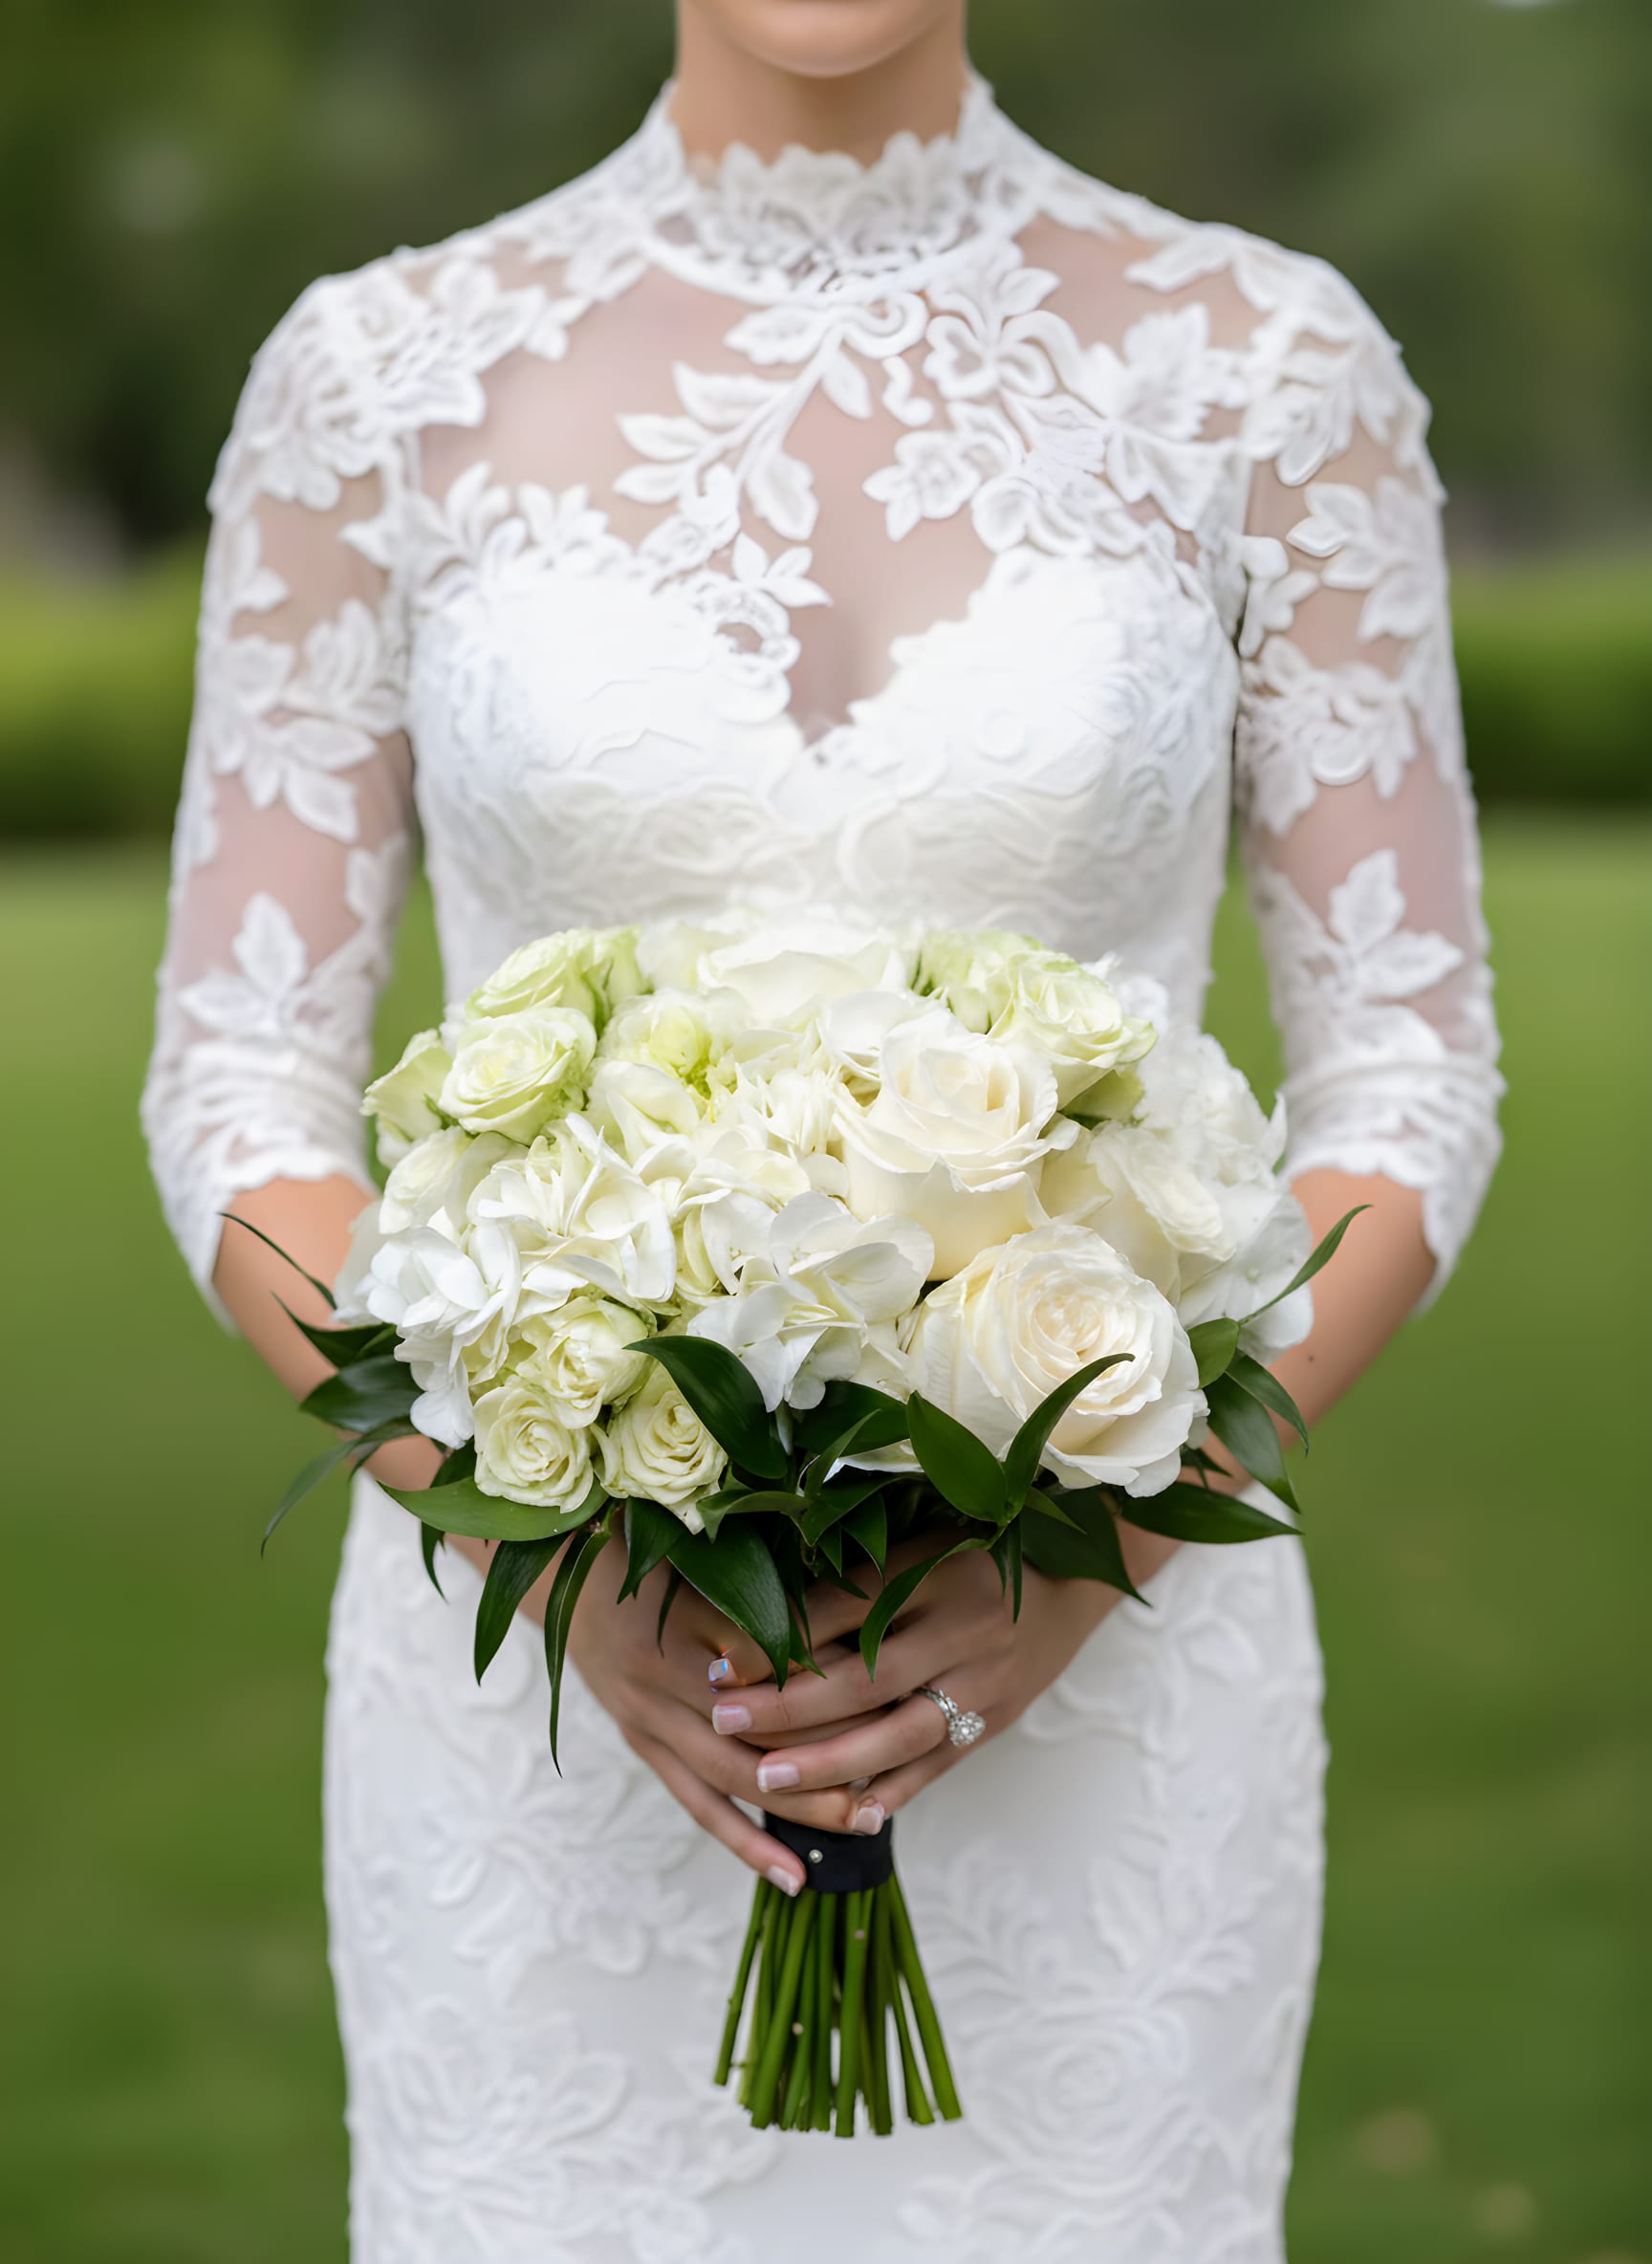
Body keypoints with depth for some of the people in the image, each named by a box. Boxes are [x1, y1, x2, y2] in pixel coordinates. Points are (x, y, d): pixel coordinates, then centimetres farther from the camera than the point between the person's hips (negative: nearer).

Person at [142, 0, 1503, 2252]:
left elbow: (1409, 1083, -1)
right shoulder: (386, 376, -1)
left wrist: (1089, 1558, -17)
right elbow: (241, 1100, -1)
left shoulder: (1268, 370, -2)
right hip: (552, 1698, 0)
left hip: (1091, 1700, 0)